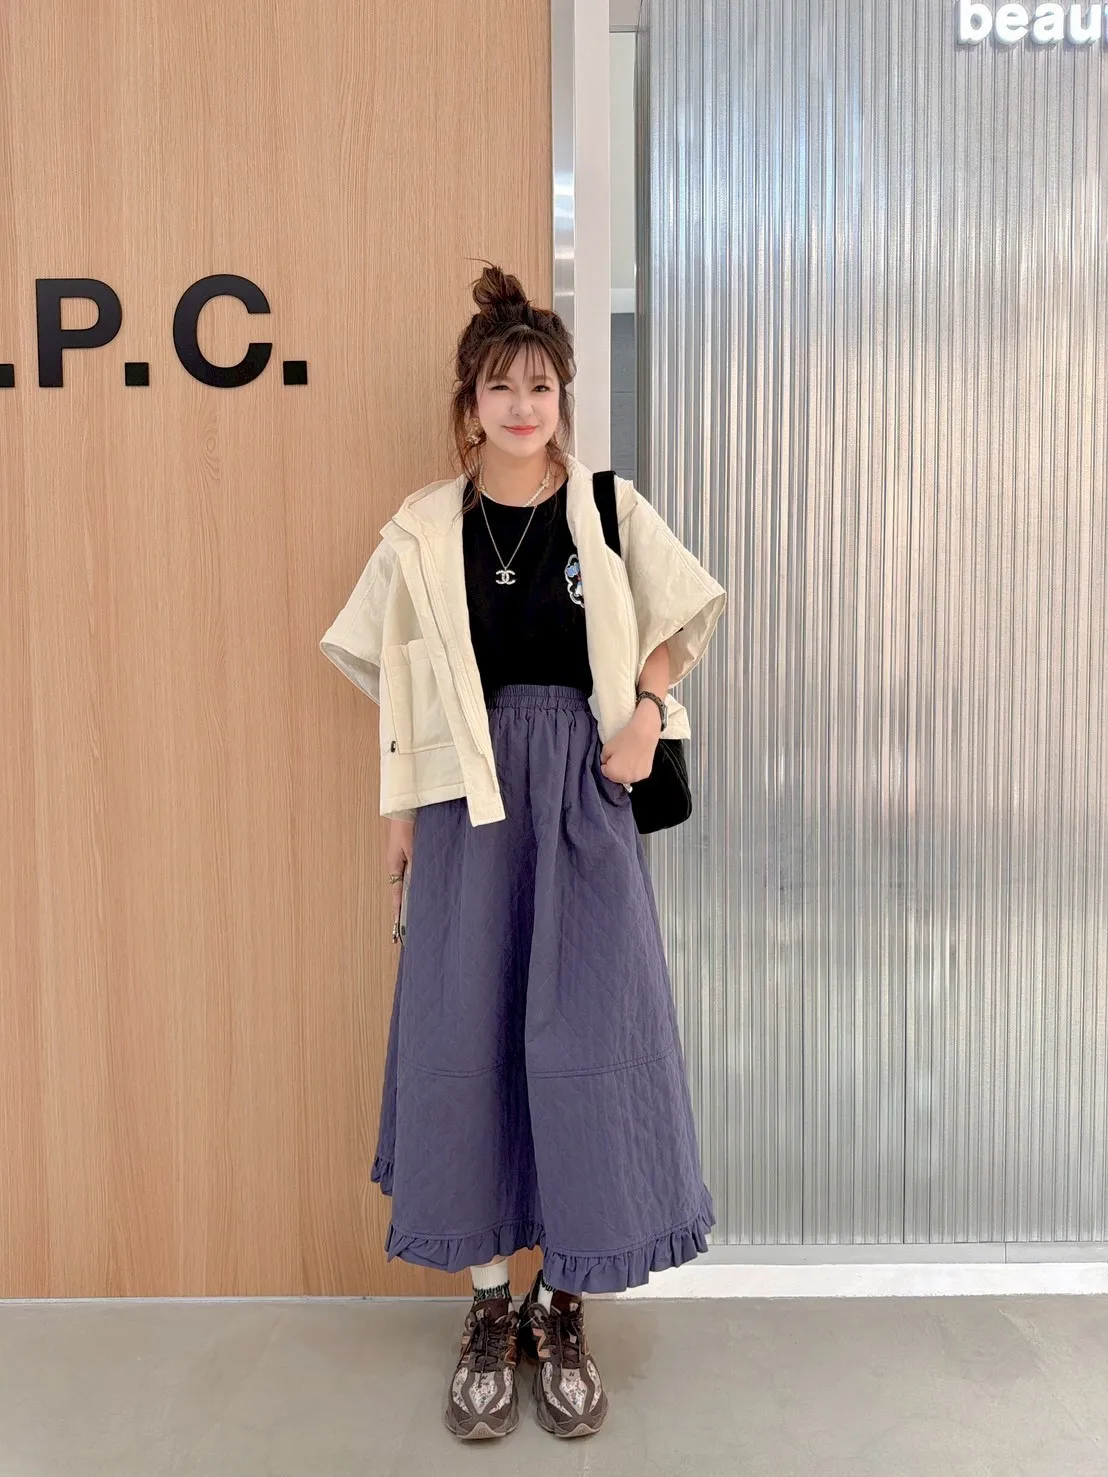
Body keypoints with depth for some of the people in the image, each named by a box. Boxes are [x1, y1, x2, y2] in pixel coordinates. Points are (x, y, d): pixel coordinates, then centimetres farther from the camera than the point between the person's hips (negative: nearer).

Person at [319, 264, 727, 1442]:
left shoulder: (610, 508, 3)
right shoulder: (424, 529, 4)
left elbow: (683, 620, 11)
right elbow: (396, 681, 8)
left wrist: (644, 714, -6)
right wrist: (402, 809, 5)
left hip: (583, 787, 0)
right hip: (469, 793, 1)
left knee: (587, 1036, 0)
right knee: (466, 1034, 3)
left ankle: (563, 1309, 18)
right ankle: (489, 1309, 20)